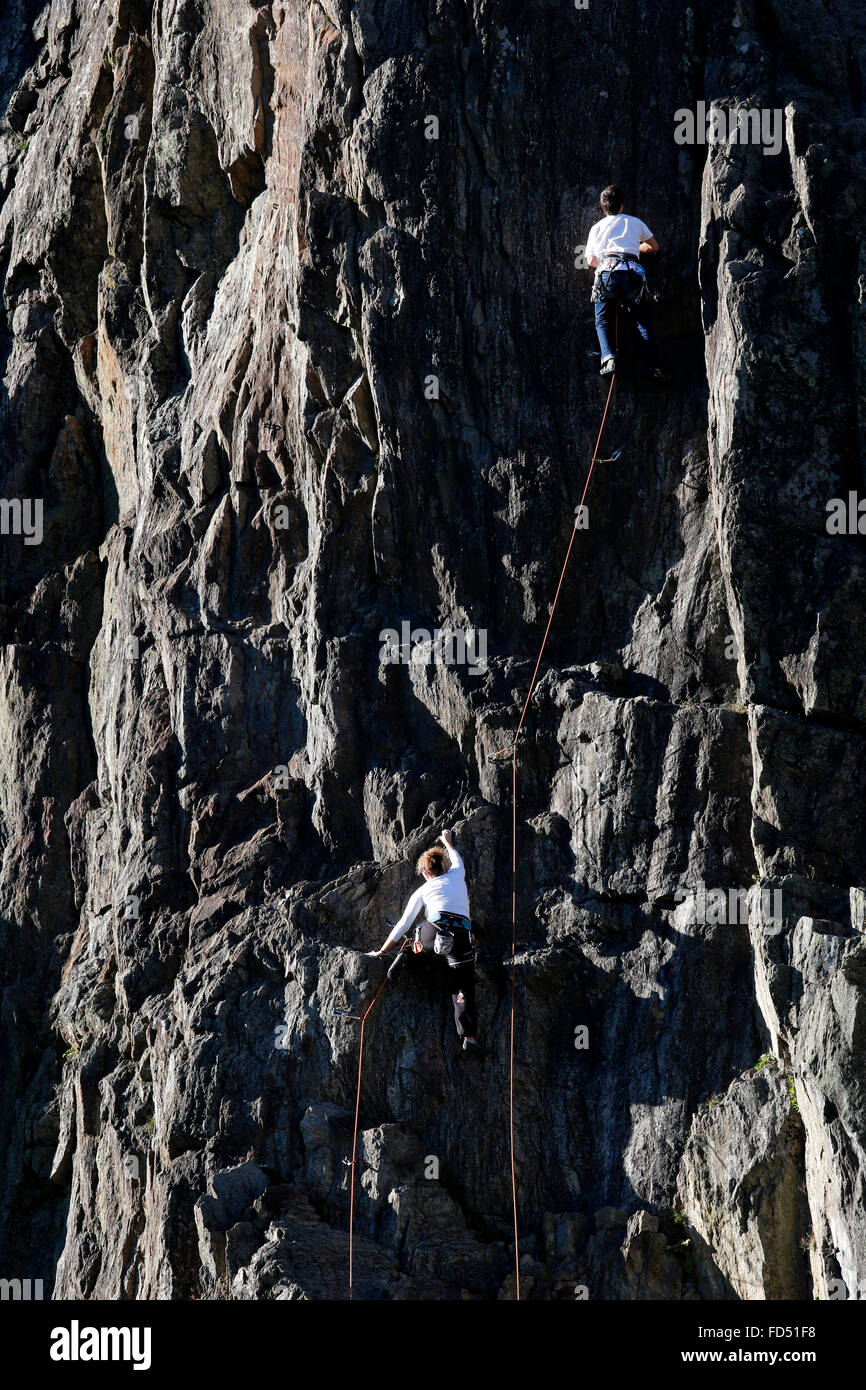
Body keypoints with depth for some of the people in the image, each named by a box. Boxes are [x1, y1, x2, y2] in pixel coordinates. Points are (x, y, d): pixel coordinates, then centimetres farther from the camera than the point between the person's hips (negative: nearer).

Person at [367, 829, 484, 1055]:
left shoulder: (422, 891, 20)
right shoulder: (457, 875, 24)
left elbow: (403, 925, 18)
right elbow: (456, 861, 51)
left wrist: (382, 951, 25)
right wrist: (448, 843, 69)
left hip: (435, 932, -1)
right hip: (463, 939, 1)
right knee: (463, 988, -2)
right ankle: (468, 1036, -15)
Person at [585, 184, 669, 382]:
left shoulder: (596, 228, 21)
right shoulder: (634, 222, 21)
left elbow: (592, 261, 17)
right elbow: (654, 247, 34)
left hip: (605, 271, 0)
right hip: (631, 272, 0)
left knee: (602, 322, 12)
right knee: (643, 322, 5)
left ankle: (608, 357, -13)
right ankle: (649, 365, -11)